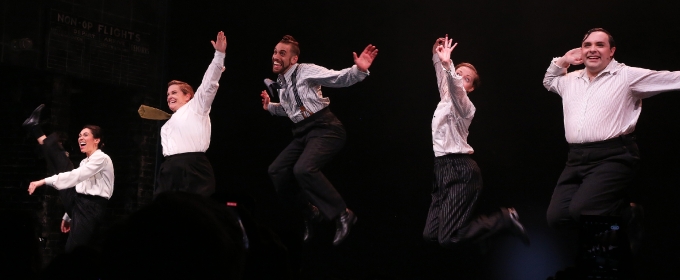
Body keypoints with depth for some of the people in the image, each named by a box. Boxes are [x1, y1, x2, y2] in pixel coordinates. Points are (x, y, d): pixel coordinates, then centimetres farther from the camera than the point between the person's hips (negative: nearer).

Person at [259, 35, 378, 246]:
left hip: (324, 129, -9)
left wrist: (359, 70, -39)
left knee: (303, 169, -30)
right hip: (302, 133, 9)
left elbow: (339, 78, -22)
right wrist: (269, 106, 18)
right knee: (276, 171, 6)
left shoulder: (306, 71, -11)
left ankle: (342, 214, -15)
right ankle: (311, 212, 23)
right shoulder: (280, 83, 14)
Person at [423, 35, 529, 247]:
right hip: (443, 168, 8)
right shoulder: (446, 99, 15)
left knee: (448, 239, -16)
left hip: (460, 170, -8)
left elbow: (456, 89, -29)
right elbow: (443, 79, 28)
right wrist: (437, 56, 12)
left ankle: (504, 220, 0)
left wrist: (447, 64, -44)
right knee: (430, 235, 5)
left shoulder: (464, 105, -8)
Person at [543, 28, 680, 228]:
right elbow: (549, 82, 42)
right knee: (556, 217, -8)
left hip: (613, 157, -6)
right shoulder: (571, 80, 20)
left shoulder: (628, 76, 2)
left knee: (581, 211, -25)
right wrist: (562, 62, 24)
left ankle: (629, 216, 6)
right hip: (576, 159, 6)